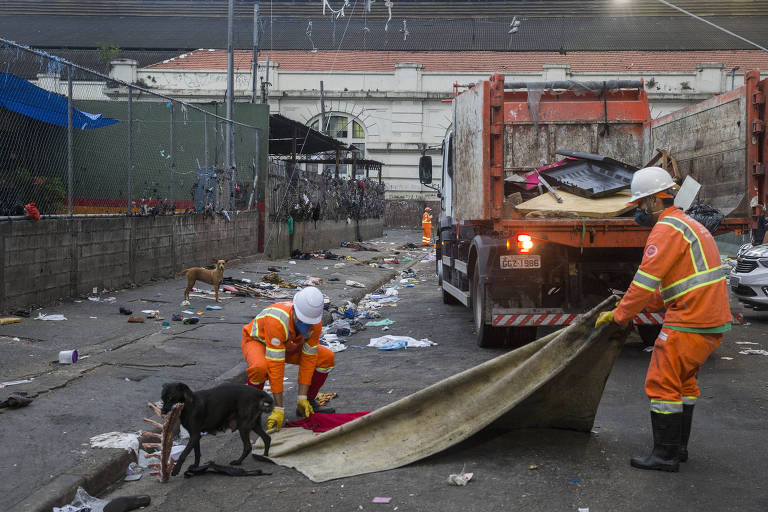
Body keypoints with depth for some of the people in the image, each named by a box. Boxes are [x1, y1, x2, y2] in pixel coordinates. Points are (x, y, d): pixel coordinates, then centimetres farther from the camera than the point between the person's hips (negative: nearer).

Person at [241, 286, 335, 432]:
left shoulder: (315, 322, -25)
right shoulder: (277, 322, -43)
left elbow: (308, 360, -17)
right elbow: (276, 367, -41)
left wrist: (302, 399, -20)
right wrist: (279, 409, -39)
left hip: (286, 345, 5)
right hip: (257, 341, -5)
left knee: (326, 358, -11)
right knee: (260, 367, -40)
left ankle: (309, 403, 6)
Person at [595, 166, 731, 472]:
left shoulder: (667, 230, -14)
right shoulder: (690, 225, 20)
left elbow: (646, 280, -17)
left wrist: (620, 315, -8)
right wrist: (645, 306, 19)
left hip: (690, 322, -11)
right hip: (713, 320, 11)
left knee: (662, 384, -3)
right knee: (684, 381, 21)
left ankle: (665, 455, 2)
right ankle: (679, 447, 29)